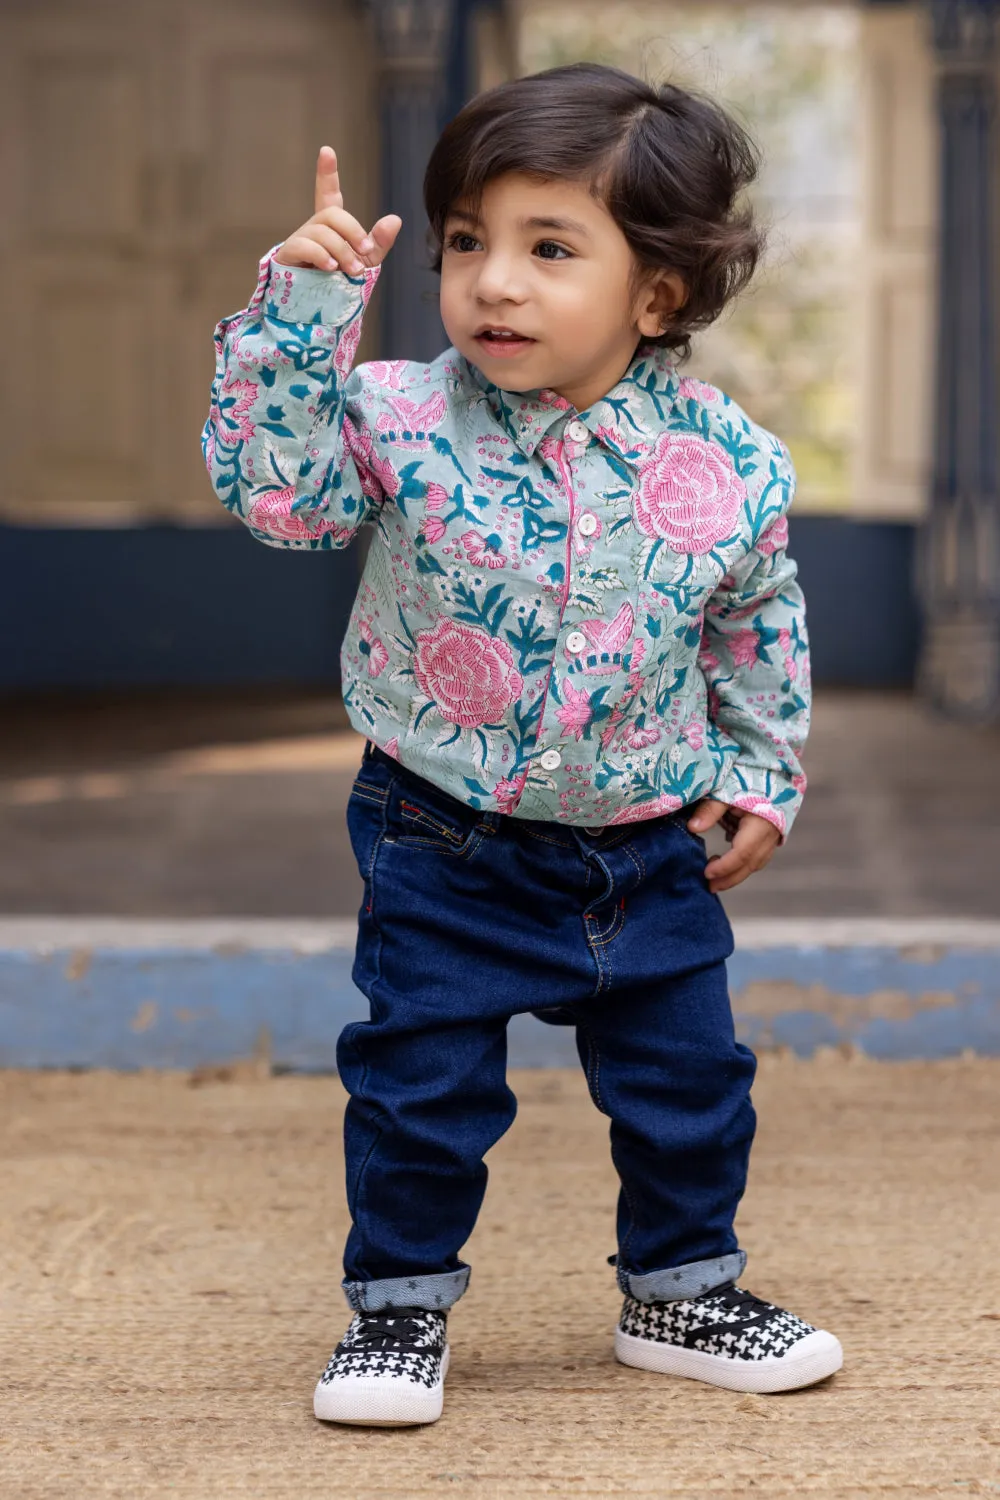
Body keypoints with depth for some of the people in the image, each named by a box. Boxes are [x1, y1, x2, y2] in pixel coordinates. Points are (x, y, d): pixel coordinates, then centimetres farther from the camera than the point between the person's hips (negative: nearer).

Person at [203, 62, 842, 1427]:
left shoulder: (730, 463, -9)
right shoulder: (404, 418, -13)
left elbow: (761, 634, 5)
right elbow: (276, 487, -24)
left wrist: (763, 777, 7)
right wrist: (302, 315, -30)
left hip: (650, 844, 2)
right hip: (446, 844, -2)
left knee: (687, 1084, 13)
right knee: (419, 1086, 5)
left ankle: (683, 1293, 34)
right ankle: (400, 1304, 25)